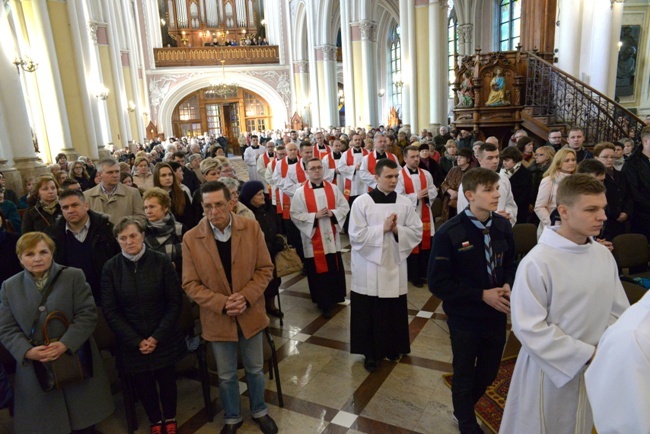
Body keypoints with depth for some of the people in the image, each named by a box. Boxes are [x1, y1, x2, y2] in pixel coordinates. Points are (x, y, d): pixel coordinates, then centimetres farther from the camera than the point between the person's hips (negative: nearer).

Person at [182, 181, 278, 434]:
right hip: (217, 318, 0)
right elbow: (190, 284, -9)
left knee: (255, 368, 19)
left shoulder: (252, 228, -10)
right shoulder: (191, 239, -12)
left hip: (250, 313, 1)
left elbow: (265, 269, -5)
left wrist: (247, 296, -19)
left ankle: (259, 411, 45)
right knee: (226, 375, 17)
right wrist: (221, 303, -20)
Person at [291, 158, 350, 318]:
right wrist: (315, 216, -19)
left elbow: (345, 207, 6)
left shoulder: (333, 188, 3)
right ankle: (324, 303, 16)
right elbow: (295, 215, -10)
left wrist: (333, 213, -14)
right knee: (318, 271, 4)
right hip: (313, 239, -3)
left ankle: (335, 297, 30)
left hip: (331, 237, 3)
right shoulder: (300, 192, -6)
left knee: (335, 269, 11)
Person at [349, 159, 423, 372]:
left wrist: (397, 230, -16)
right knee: (369, 314, 7)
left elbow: (417, 233, 0)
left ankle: (392, 347, 35)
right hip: (368, 269, -3)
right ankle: (370, 353, 24)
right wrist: (382, 228, -18)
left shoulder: (405, 203, 0)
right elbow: (356, 236, -14)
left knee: (394, 312, 14)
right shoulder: (361, 202, -9)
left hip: (395, 266, 3)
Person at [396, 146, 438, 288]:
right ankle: (414, 276, 16)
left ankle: (424, 273, 27)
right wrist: (416, 196, -19)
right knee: (412, 246, 4)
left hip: (425, 215, 5)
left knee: (426, 244, 12)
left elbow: (434, 191, 9)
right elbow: (398, 198, -16)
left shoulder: (426, 174, 6)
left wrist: (427, 194, -12)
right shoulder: (400, 175, -12)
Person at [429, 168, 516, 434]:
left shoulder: (502, 226, -7)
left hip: (496, 314, 4)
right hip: (464, 317, -4)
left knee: (489, 373, 21)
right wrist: (482, 295, -21)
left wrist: (507, 285, -12)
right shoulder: (449, 233, -22)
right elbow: (438, 283, -18)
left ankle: (464, 407, 53)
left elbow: (509, 263, 9)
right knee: (464, 375, 17)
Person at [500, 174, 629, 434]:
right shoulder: (537, 262, -23)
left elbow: (619, 312, 3)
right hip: (550, 369, -5)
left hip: (595, 371, 6)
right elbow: (528, 327, -22)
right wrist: (587, 354, -20)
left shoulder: (604, 255, -3)